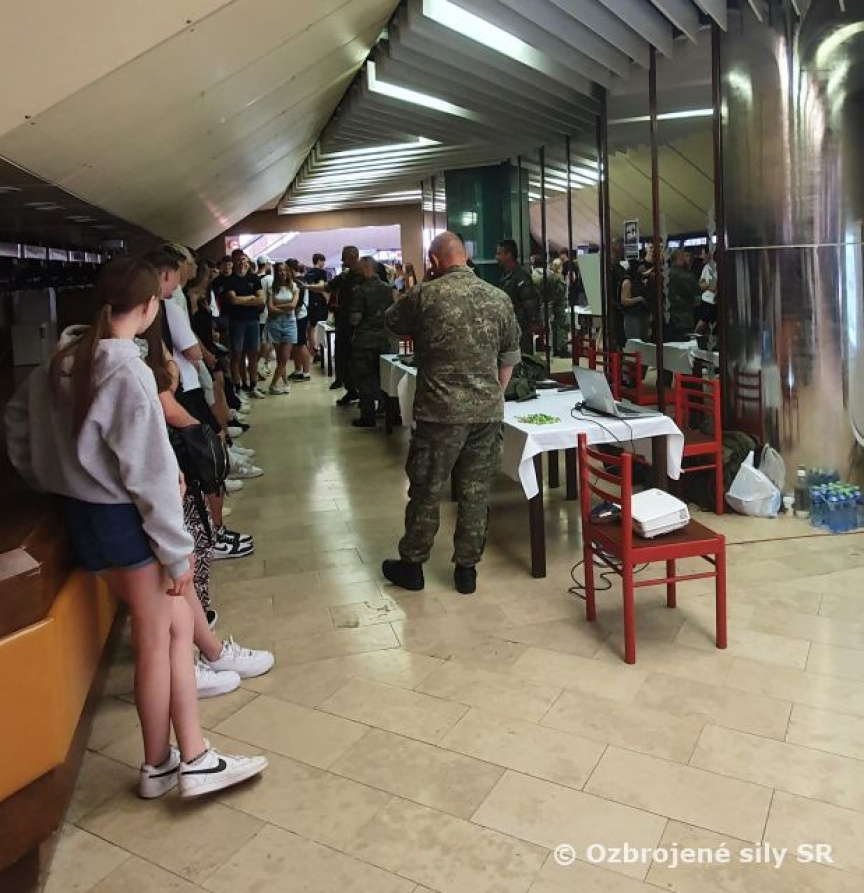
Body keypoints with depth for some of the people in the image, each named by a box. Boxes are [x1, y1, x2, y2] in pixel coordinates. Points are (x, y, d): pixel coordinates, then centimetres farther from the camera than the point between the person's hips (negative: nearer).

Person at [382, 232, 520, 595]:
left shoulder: (425, 295, -6)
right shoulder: (499, 298, 5)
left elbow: (391, 322, 13)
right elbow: (510, 357, 11)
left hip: (440, 411, -3)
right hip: (487, 411, 4)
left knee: (426, 491, 9)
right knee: (475, 493, 11)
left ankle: (412, 566, 23)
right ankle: (467, 570, 21)